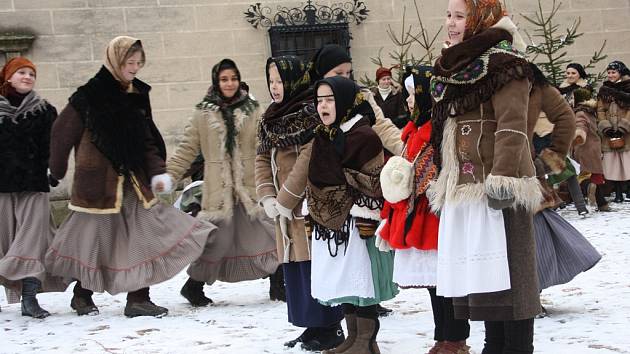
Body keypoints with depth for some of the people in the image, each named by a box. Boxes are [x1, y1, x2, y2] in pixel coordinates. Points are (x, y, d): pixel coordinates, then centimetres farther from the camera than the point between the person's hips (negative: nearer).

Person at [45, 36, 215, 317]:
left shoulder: (137, 96, 8)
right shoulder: (89, 96, -10)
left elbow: (147, 140, 12)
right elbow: (62, 133, -2)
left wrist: (157, 171, -1)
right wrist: (57, 171, 7)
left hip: (133, 180, 5)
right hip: (98, 181, -5)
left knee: (144, 236, -2)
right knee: (93, 237, 6)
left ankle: (138, 298, 4)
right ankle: (82, 296, 25)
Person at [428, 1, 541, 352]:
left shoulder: (503, 62, -8)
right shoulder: (455, 68, 20)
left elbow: (512, 126, -17)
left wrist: (502, 179, -23)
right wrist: (441, 183, 25)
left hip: (496, 190, -9)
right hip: (463, 189, 9)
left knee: (505, 273, -8)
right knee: (480, 272, 11)